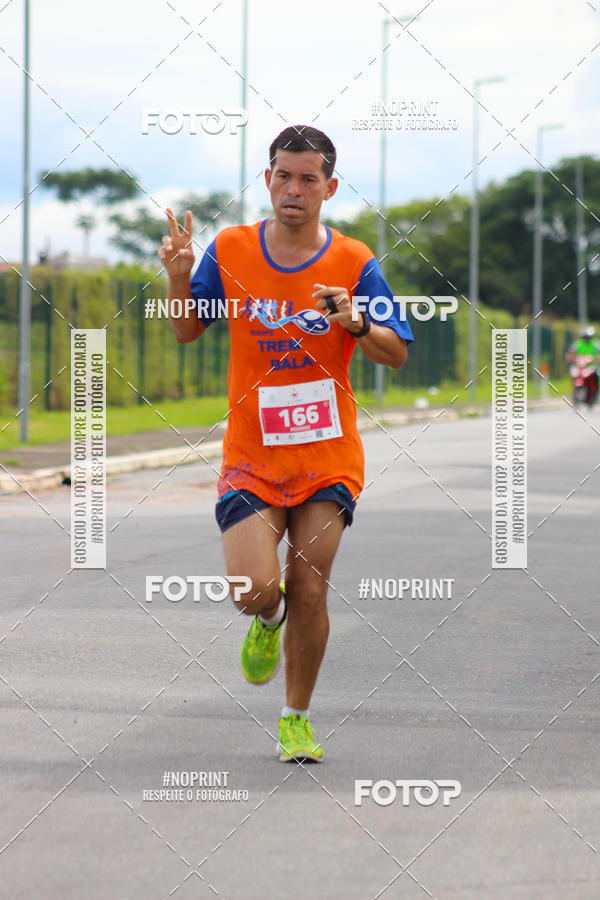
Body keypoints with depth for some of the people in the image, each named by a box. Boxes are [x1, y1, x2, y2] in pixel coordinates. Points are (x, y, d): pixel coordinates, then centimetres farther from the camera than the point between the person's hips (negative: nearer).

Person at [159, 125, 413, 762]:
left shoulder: (354, 263, -3)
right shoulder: (230, 250, -1)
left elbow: (396, 356, -1)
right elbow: (187, 331, 8)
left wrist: (357, 322, -21)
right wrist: (178, 277, -11)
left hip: (329, 458, 0)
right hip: (251, 456, 0)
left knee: (308, 590, -2)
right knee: (254, 589, -15)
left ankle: (296, 720, 19)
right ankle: (267, 622, 24)